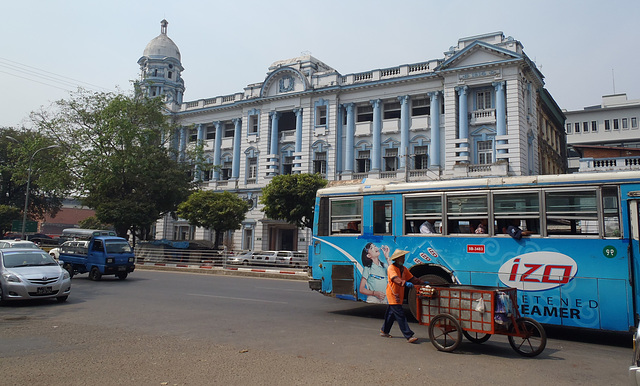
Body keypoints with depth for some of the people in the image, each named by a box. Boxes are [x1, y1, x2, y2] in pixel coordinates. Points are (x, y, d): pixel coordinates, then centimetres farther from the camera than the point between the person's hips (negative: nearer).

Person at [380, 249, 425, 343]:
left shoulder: (403, 269, 12)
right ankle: (409, 336, -11)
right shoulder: (391, 268, -14)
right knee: (400, 316, -10)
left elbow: (412, 278, 11)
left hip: (399, 296, 9)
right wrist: (405, 283, -46)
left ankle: (384, 331, 32)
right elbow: (395, 279, -30)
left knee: (391, 314, 18)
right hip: (393, 295, -8)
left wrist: (423, 282, 0)